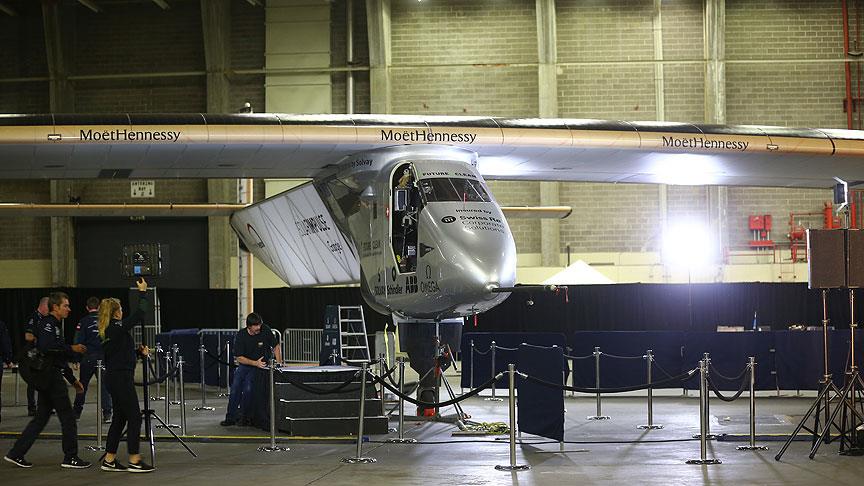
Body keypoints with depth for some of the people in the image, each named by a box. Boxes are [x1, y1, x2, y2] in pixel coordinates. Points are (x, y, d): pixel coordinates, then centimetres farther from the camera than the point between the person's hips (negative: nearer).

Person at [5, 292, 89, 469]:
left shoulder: (54, 325, 21)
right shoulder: (48, 324, -10)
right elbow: (46, 346, -28)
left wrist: (73, 380, 24)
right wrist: (71, 349, -21)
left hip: (49, 378, 10)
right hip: (51, 377, -10)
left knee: (41, 418, 11)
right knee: (68, 416, -4)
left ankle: (16, 453, 10)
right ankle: (70, 457, 1)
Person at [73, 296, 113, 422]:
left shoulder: (84, 321, -4)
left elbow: (78, 341, -5)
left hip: (88, 357, -1)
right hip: (104, 356, 1)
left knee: (83, 385, 12)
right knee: (105, 385, 1)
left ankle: (76, 412, 18)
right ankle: (107, 414, -7)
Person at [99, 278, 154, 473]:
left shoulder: (106, 332, 13)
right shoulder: (118, 328, -15)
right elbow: (139, 314, -15)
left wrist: (139, 351, 10)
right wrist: (143, 292, -5)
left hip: (114, 376, 10)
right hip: (122, 377, -10)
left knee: (120, 418, 13)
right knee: (134, 417, -5)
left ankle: (109, 460, 15)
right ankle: (134, 461, -4)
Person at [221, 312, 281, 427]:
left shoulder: (265, 331, -13)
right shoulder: (240, 336, -13)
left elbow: (276, 346, -1)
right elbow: (240, 358, -14)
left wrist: (279, 364, -10)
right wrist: (255, 363, -27)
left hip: (262, 366, -2)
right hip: (244, 365, 2)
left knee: (248, 388, -20)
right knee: (235, 389, -7)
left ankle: (245, 416, -7)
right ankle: (230, 417, 4)